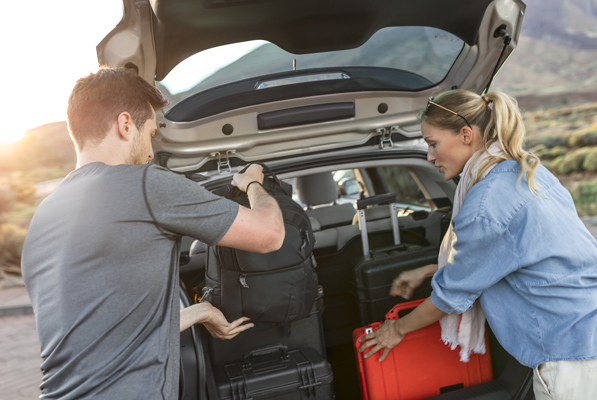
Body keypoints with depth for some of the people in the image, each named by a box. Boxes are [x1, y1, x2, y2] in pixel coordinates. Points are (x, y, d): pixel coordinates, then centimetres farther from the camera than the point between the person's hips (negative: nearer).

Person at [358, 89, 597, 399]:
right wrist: (425, 272, 21)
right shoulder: (526, 170, 6)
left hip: (571, 348, -9)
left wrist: (398, 329, 7)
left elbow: (450, 295, -10)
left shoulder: (485, 207, -23)